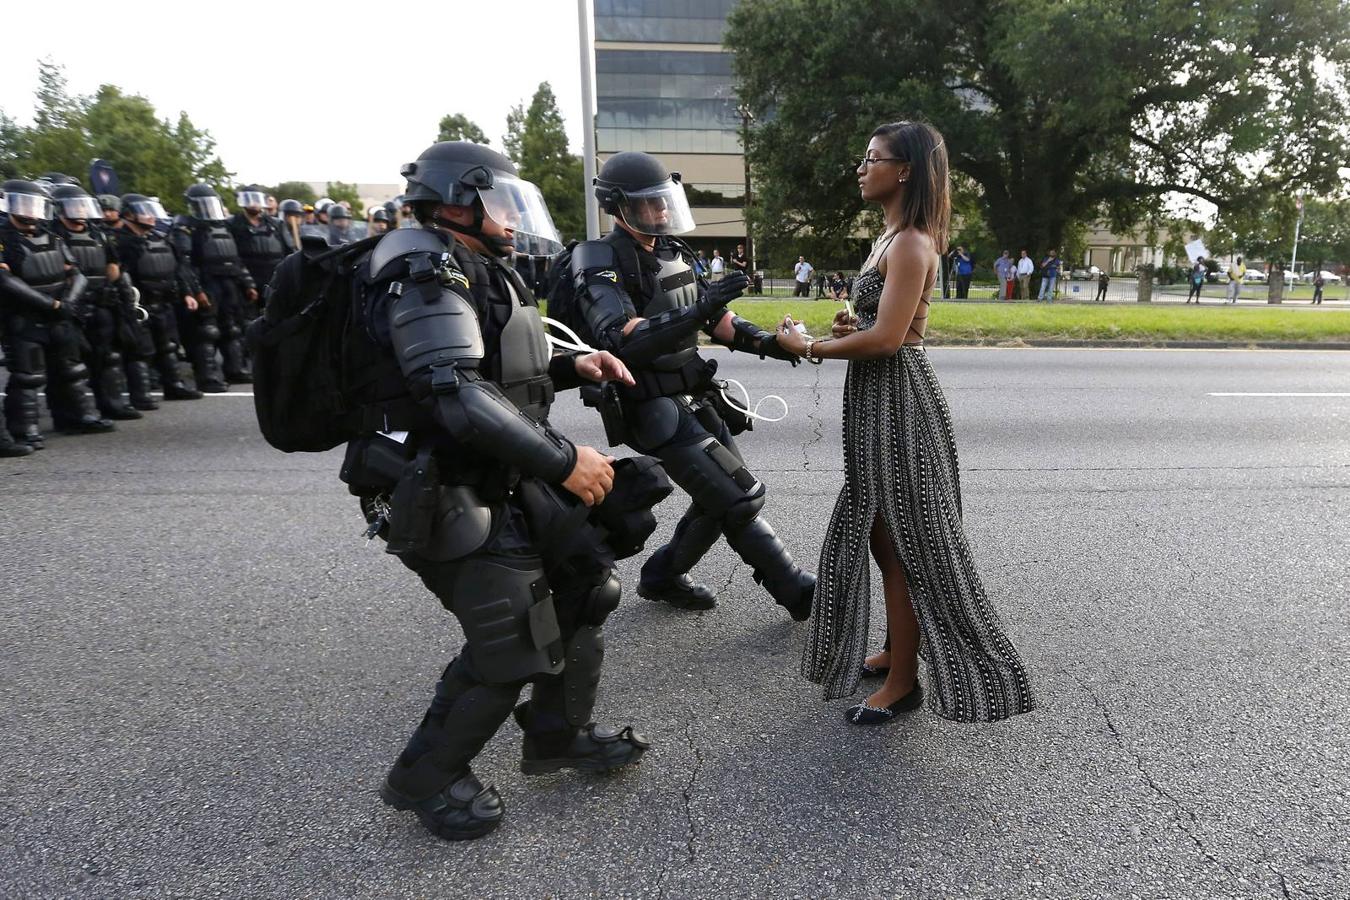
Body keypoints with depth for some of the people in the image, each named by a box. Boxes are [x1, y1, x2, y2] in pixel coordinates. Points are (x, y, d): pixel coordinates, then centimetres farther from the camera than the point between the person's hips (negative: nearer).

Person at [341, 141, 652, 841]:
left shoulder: (476, 271, 15)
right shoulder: (425, 273, -17)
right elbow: (456, 395, -29)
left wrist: (570, 367, 8)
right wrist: (563, 461, -27)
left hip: (508, 482, 10)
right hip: (452, 501, -10)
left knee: (585, 576, 13)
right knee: (511, 647, -6)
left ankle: (558, 736, 31)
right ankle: (423, 779, 19)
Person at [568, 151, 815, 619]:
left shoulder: (672, 253, 11)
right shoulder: (601, 263, -14)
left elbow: (713, 318, 17)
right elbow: (619, 339, -29)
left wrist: (765, 342, 1)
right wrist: (697, 312, -38)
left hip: (695, 400, 9)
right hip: (657, 412, -8)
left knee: (721, 498, 14)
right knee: (740, 499, -7)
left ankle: (662, 577, 31)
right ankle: (800, 593, 7)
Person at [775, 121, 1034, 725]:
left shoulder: (910, 244, -16)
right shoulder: (890, 239, 15)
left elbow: (888, 337, -24)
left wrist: (809, 348, -14)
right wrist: (849, 327, 3)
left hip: (897, 399, -10)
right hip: (877, 400, 10)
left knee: (900, 540, -1)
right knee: (881, 534, 17)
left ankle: (903, 680, 13)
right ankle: (895, 651, 33)